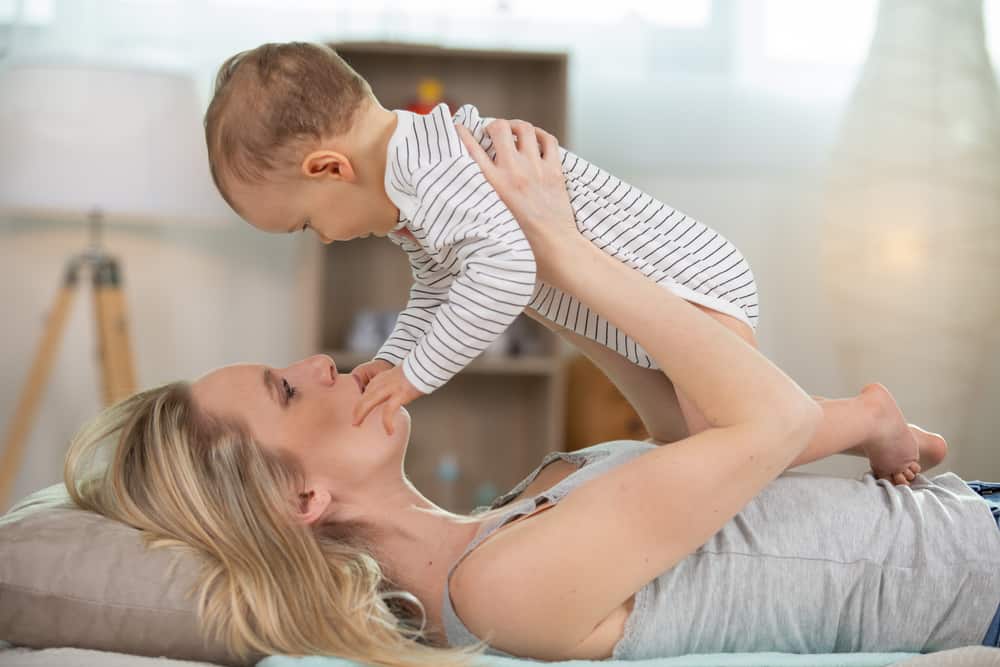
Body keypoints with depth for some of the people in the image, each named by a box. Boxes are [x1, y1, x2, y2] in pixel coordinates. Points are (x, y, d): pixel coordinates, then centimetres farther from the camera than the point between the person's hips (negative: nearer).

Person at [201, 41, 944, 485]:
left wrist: (416, 374, -30)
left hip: (687, 277, -11)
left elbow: (505, 272, -40)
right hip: (643, 311, 11)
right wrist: (389, 361, 8)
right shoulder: (408, 193, 10)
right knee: (678, 438, 21)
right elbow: (436, 295, 23)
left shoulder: (431, 169, -27)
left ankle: (871, 416, 1)